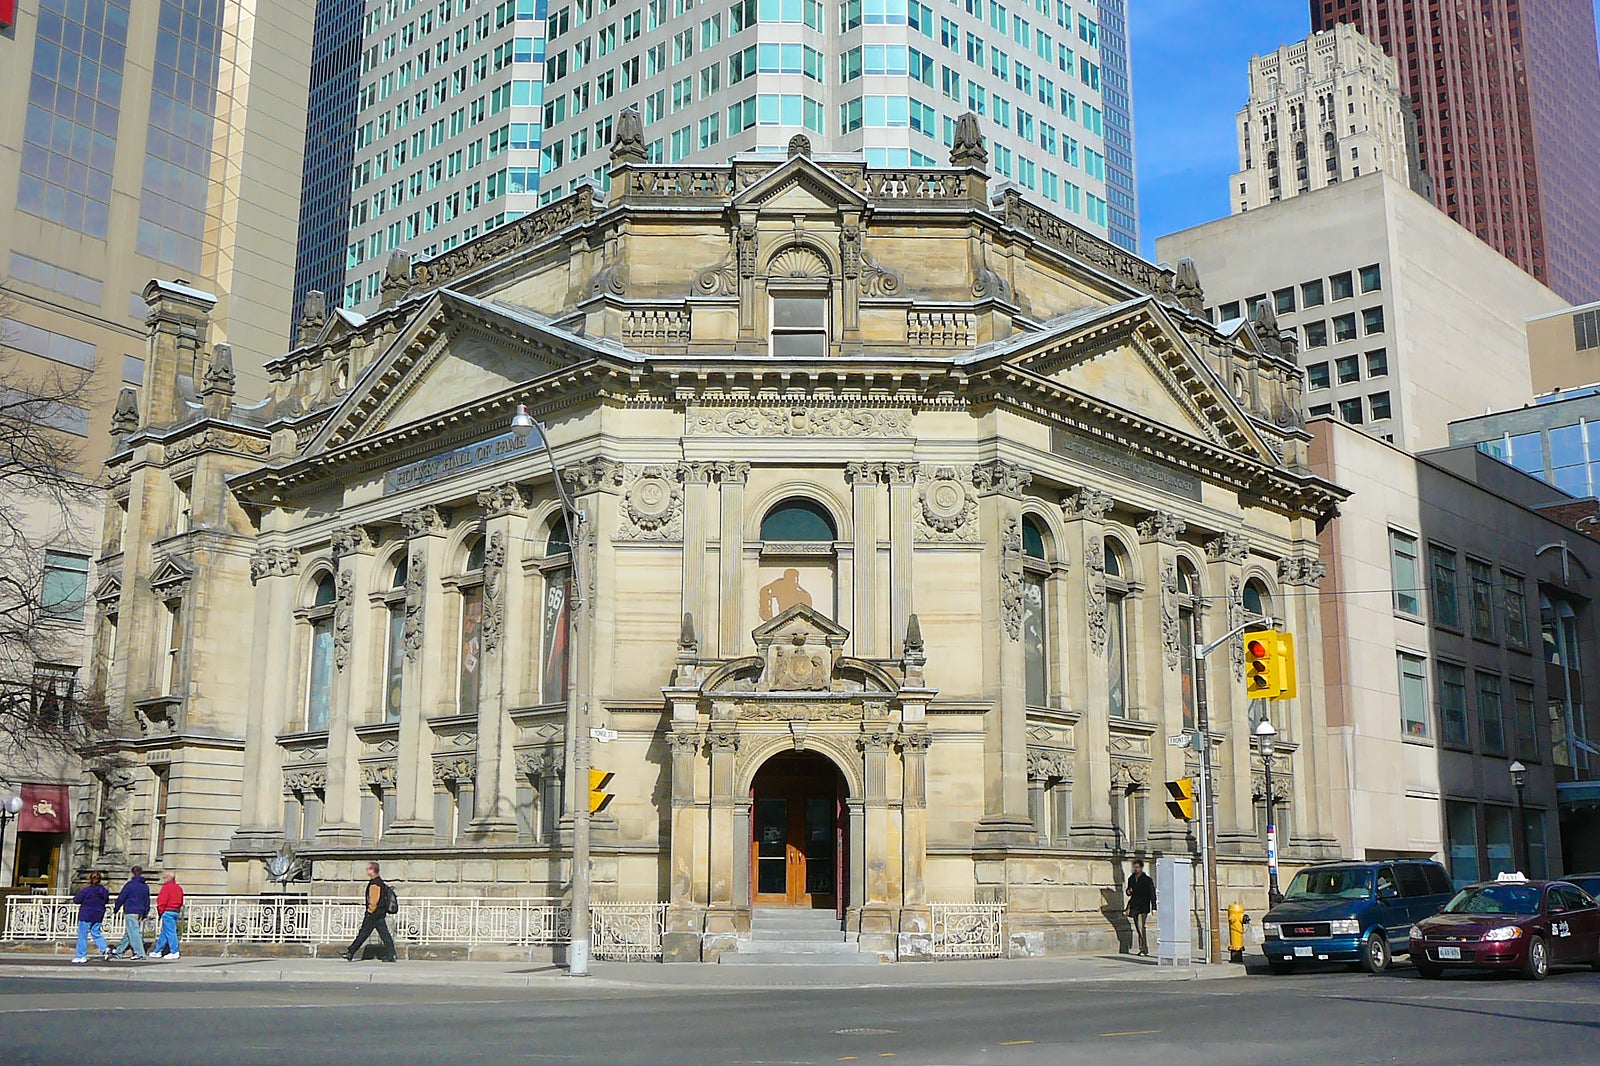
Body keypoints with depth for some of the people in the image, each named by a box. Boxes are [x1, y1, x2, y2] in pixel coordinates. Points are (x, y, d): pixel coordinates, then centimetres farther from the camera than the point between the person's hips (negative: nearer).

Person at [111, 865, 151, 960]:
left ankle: (140, 953, -11)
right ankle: (118, 952, 20)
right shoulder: (145, 886, 13)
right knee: (127, 934, 14)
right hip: (140, 912, 7)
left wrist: (115, 909, 7)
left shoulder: (130, 885, -8)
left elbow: (121, 898, -5)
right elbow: (147, 901, 18)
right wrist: (144, 914, 24)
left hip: (131, 912, -7)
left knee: (133, 932, -7)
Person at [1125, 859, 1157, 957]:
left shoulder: (1147, 879, -4)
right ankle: (1142, 949, 13)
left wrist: (1153, 907, -8)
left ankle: (1145, 950, -17)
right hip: (1134, 906, 6)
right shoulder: (1131, 878, 13)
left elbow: (1152, 894, -3)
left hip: (1143, 907, -6)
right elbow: (1129, 890, 25)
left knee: (1141, 927, -17)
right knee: (1137, 928, 7)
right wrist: (1128, 891, 0)